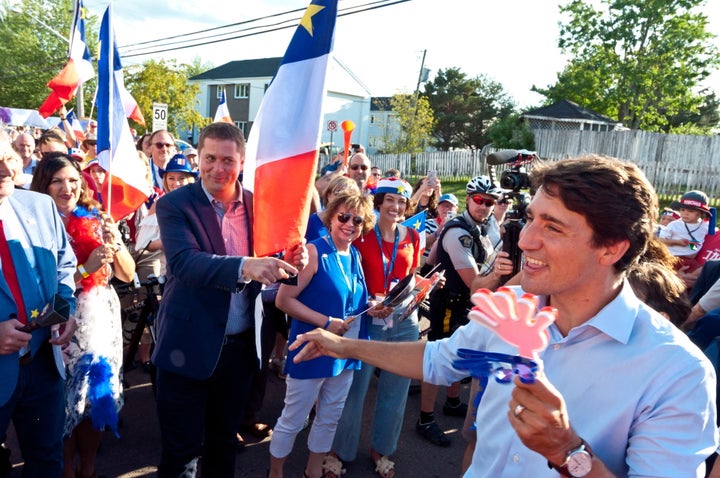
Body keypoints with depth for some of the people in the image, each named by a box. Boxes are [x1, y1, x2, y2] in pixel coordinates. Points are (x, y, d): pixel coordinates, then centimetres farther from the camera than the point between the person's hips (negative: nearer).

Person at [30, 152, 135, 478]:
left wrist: (116, 244, -13)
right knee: (66, 399, 6)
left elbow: (127, 274, 3)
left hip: (102, 319, 4)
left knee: (99, 393, 11)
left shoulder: (97, 219, 4)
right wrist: (86, 269, -20)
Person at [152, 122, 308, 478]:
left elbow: (268, 266, 0)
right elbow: (183, 261, -27)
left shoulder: (258, 205, 1)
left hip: (240, 345, 4)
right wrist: (245, 266, -43)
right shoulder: (174, 205, -10)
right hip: (189, 346, -3)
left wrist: (291, 260, -23)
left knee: (224, 442, 22)